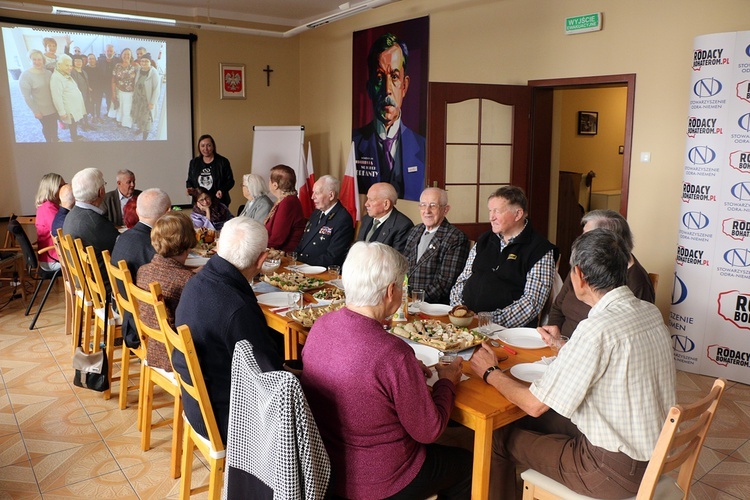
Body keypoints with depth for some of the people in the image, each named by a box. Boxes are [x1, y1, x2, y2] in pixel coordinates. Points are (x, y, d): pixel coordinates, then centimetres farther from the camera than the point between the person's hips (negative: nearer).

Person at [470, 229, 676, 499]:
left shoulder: (597, 329, -29)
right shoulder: (651, 312, -2)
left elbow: (535, 404, -22)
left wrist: (491, 373, -5)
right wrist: (564, 347, 25)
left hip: (615, 469, -8)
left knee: (498, 437, 5)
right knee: (524, 422, 19)